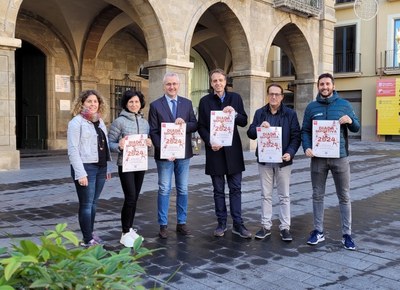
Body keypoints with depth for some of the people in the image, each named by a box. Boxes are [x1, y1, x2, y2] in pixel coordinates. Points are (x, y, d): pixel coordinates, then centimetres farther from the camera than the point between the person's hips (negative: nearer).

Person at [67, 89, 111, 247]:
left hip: (100, 167, 7)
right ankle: (87, 240, 8)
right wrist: (80, 173, -19)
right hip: (86, 167, -6)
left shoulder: (100, 121, 14)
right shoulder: (76, 122, -8)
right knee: (86, 204, 0)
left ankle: (90, 233, 26)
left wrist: (107, 167, 13)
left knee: (93, 203, 14)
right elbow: (73, 150, -13)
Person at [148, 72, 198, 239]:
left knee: (182, 189, 10)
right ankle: (163, 225, 14)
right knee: (164, 190, 4)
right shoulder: (155, 105, -1)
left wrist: (184, 124, -17)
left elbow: (195, 125, 4)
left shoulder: (187, 103, 7)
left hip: (183, 153, 3)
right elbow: (153, 131, -5)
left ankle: (181, 223, 22)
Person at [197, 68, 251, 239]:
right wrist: (210, 143, -13)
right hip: (215, 150, 0)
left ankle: (238, 224, 11)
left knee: (235, 188, 4)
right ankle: (221, 223, 18)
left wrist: (235, 113, -16)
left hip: (233, 150, 1)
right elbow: (201, 126, 2)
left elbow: (244, 122, 4)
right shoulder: (205, 101, 3)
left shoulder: (235, 98, 6)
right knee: (218, 190, 8)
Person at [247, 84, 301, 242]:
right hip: (264, 160, 2)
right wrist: (259, 128, -19)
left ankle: (285, 227, 14)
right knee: (266, 195, 10)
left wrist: (290, 153, -19)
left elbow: (296, 136, -4)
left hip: (283, 161, -2)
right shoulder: (260, 113, 6)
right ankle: (266, 226, 19)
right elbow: (250, 133, 1)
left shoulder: (290, 114, -1)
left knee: (284, 196, 6)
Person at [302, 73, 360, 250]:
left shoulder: (344, 104, 4)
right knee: (317, 195, 7)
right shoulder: (311, 107, 6)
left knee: (344, 196, 4)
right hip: (318, 158, 1)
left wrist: (350, 121, -16)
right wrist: (307, 148, -12)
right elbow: (305, 131, 5)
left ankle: (346, 234, 14)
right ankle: (318, 231, 19)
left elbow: (356, 128, 7)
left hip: (340, 157, -1)